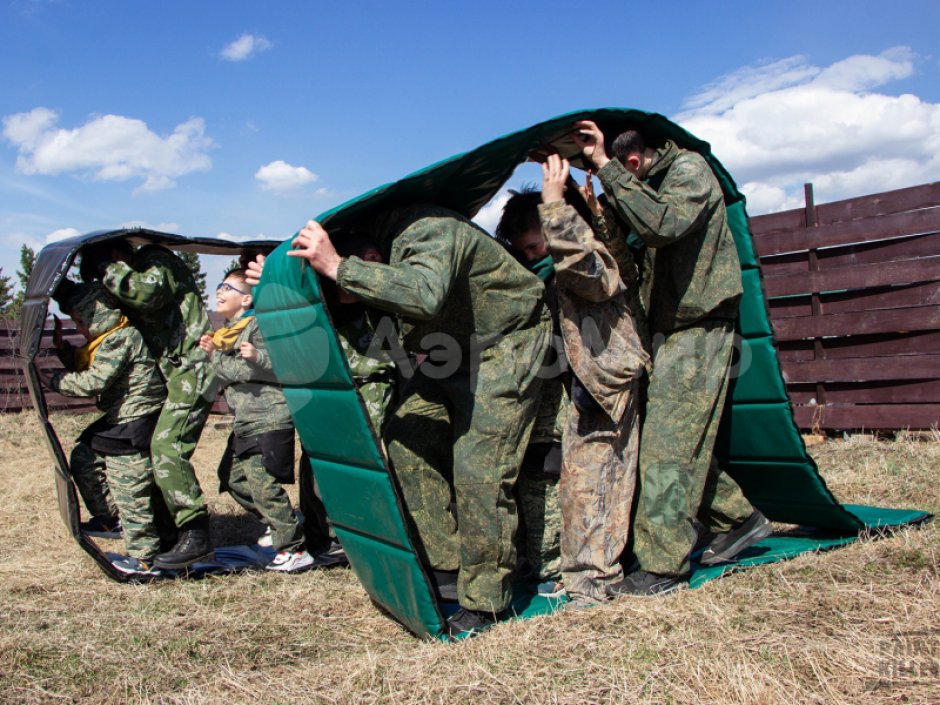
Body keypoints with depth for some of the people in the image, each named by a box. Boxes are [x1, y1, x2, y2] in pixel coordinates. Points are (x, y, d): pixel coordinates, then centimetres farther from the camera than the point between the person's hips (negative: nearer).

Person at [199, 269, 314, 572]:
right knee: (233, 477, 16)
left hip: (270, 416, -10)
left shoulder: (259, 325, -11)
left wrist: (257, 357, -35)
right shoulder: (227, 332, 17)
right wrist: (212, 354, 6)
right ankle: (279, 524, 30)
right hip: (245, 420, 10)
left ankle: (294, 550, -6)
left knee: (261, 482, -13)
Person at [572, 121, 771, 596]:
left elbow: (661, 226, -32)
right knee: (683, 440, 13)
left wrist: (604, 167, -30)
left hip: (699, 329, -9)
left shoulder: (690, 169, -14)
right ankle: (739, 519, 29)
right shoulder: (650, 182, 11)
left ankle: (662, 566, -2)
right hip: (672, 329, 9)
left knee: (668, 442, -9)